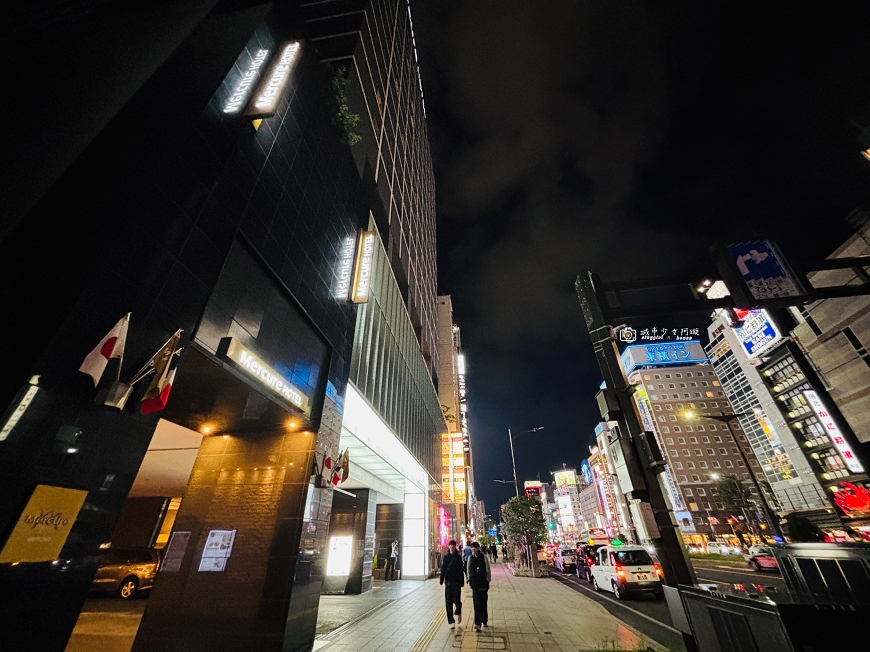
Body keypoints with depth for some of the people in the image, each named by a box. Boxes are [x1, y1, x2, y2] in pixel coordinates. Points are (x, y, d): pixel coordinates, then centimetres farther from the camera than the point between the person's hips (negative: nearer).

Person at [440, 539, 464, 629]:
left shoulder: (458, 557, -1)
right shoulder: (446, 557, 0)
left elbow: (461, 570, 2)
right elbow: (443, 569, 2)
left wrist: (462, 581, 0)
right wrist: (442, 580, -4)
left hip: (456, 582, -1)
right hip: (448, 581, 1)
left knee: (456, 599, -5)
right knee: (448, 602, 3)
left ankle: (458, 613, 27)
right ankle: (451, 621, 17)